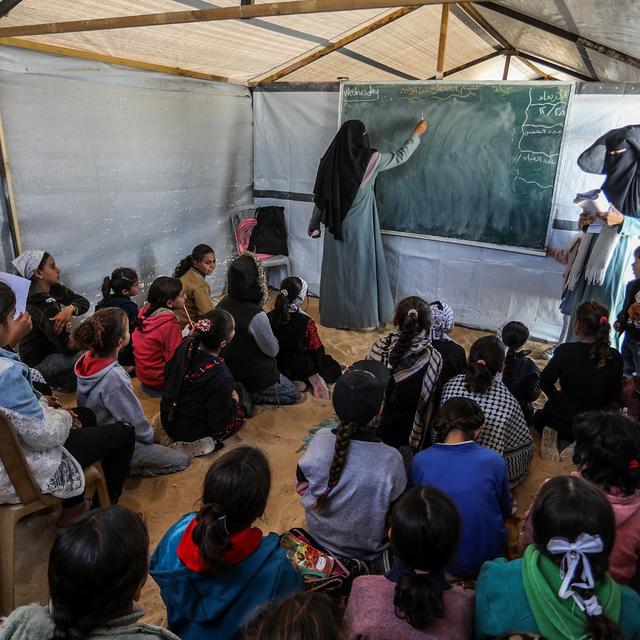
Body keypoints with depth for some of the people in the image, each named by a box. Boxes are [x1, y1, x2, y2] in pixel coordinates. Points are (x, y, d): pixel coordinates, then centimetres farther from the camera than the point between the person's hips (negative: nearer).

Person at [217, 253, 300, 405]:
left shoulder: (222, 304, -9)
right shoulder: (256, 315, -33)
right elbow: (273, 350, -17)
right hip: (256, 378, -8)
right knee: (293, 395, 15)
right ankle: (248, 396, -1)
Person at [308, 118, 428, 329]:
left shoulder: (331, 159, -1)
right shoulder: (370, 159, -10)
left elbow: (320, 196, 2)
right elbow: (400, 156, 5)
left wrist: (314, 224, 13)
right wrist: (417, 133, 20)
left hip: (336, 225, 4)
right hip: (359, 226, -4)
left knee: (337, 268, 12)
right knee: (361, 268, 6)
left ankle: (335, 315, 21)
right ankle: (361, 316, 13)